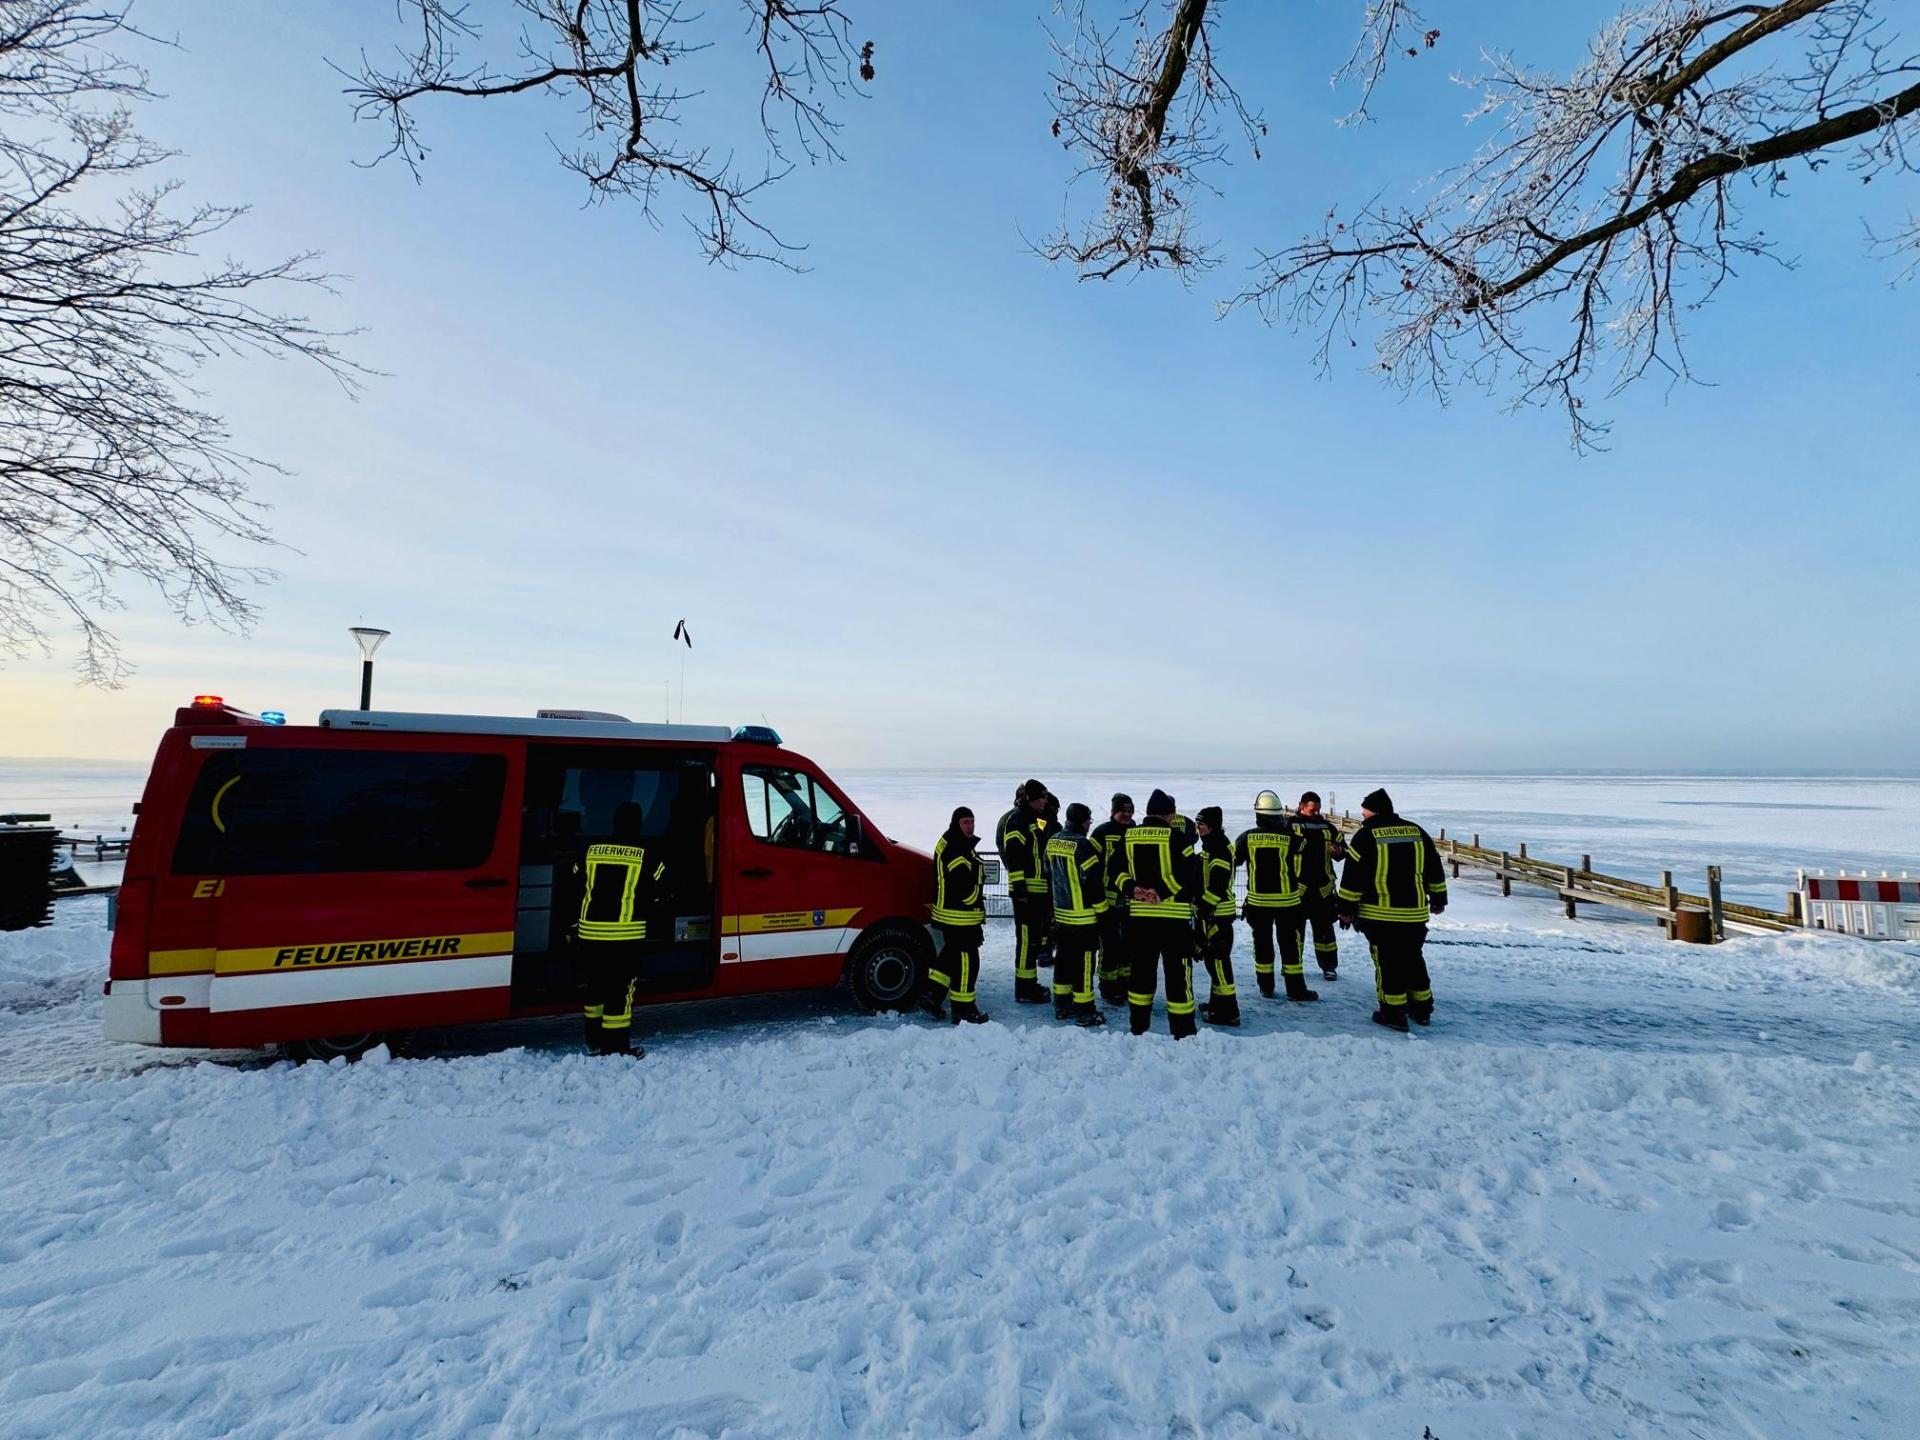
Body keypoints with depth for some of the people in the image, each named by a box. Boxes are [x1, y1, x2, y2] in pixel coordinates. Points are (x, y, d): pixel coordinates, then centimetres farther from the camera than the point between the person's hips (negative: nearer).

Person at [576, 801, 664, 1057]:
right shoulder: (645, 855, -6)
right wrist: (643, 912, 16)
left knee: (596, 985, 18)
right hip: (626, 934, -5)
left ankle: (594, 1041, 29)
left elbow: (575, 887, 12)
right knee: (621, 989, 1)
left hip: (591, 932, 5)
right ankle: (616, 1048, 5)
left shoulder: (591, 851, 6)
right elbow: (657, 892, -3)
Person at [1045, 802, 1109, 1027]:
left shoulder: (1052, 843, 6)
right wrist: (1102, 909, -7)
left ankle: (1061, 1004, 24)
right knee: (1084, 961, 0)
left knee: (1064, 958, 16)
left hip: (1061, 914, 8)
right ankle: (1084, 1010, 6)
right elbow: (1093, 880, -18)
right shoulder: (1082, 845, -19)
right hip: (1084, 916, -8)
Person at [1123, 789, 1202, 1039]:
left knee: (1142, 970, 14)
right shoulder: (1174, 836, -10)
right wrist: (1162, 892, -10)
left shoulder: (1129, 836, 4)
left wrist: (1135, 889, -6)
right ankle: (1182, 1030, 7)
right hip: (1173, 914, -5)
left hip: (1139, 913, 5)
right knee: (1178, 972, 3)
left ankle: (1138, 1026, 21)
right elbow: (1190, 873, -12)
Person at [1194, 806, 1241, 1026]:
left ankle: (1227, 1011, -3)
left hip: (1218, 913, -11)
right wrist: (1202, 907, 21)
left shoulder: (1220, 848, -17)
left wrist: (1204, 907, -22)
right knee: (1212, 957, 18)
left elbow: (1218, 884, -24)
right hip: (1210, 911, 11)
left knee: (1218, 958, -7)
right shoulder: (1211, 845, 16)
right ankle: (1217, 1002, 31)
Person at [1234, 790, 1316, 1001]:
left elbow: (1233, 860, 7)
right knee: (1289, 944, 7)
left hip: (1257, 900, 1)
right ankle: (1295, 989, 11)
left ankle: (1266, 986, 18)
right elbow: (1298, 869, 0)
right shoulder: (1290, 838, -12)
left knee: (1262, 942, 11)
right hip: (1286, 900, -1)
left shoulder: (1247, 837, -8)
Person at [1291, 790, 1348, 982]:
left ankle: (1329, 965, 20)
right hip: (1297, 887, -3)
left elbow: (1344, 848, 14)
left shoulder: (1327, 826, 8)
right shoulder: (1290, 825, -4)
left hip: (1322, 888, 3)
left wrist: (1339, 851, -8)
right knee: (1295, 926, 7)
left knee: (1324, 927, 10)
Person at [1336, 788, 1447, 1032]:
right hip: (1415, 913, 5)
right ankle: (1422, 1008, 26)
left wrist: (1346, 908, -2)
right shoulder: (1417, 832, 7)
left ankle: (1393, 1013, 6)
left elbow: (1352, 876, -10)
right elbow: (1435, 869, 14)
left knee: (1387, 962, 3)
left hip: (1380, 914, -5)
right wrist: (1438, 899, 26)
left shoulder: (1366, 835, -9)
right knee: (1414, 959, 19)